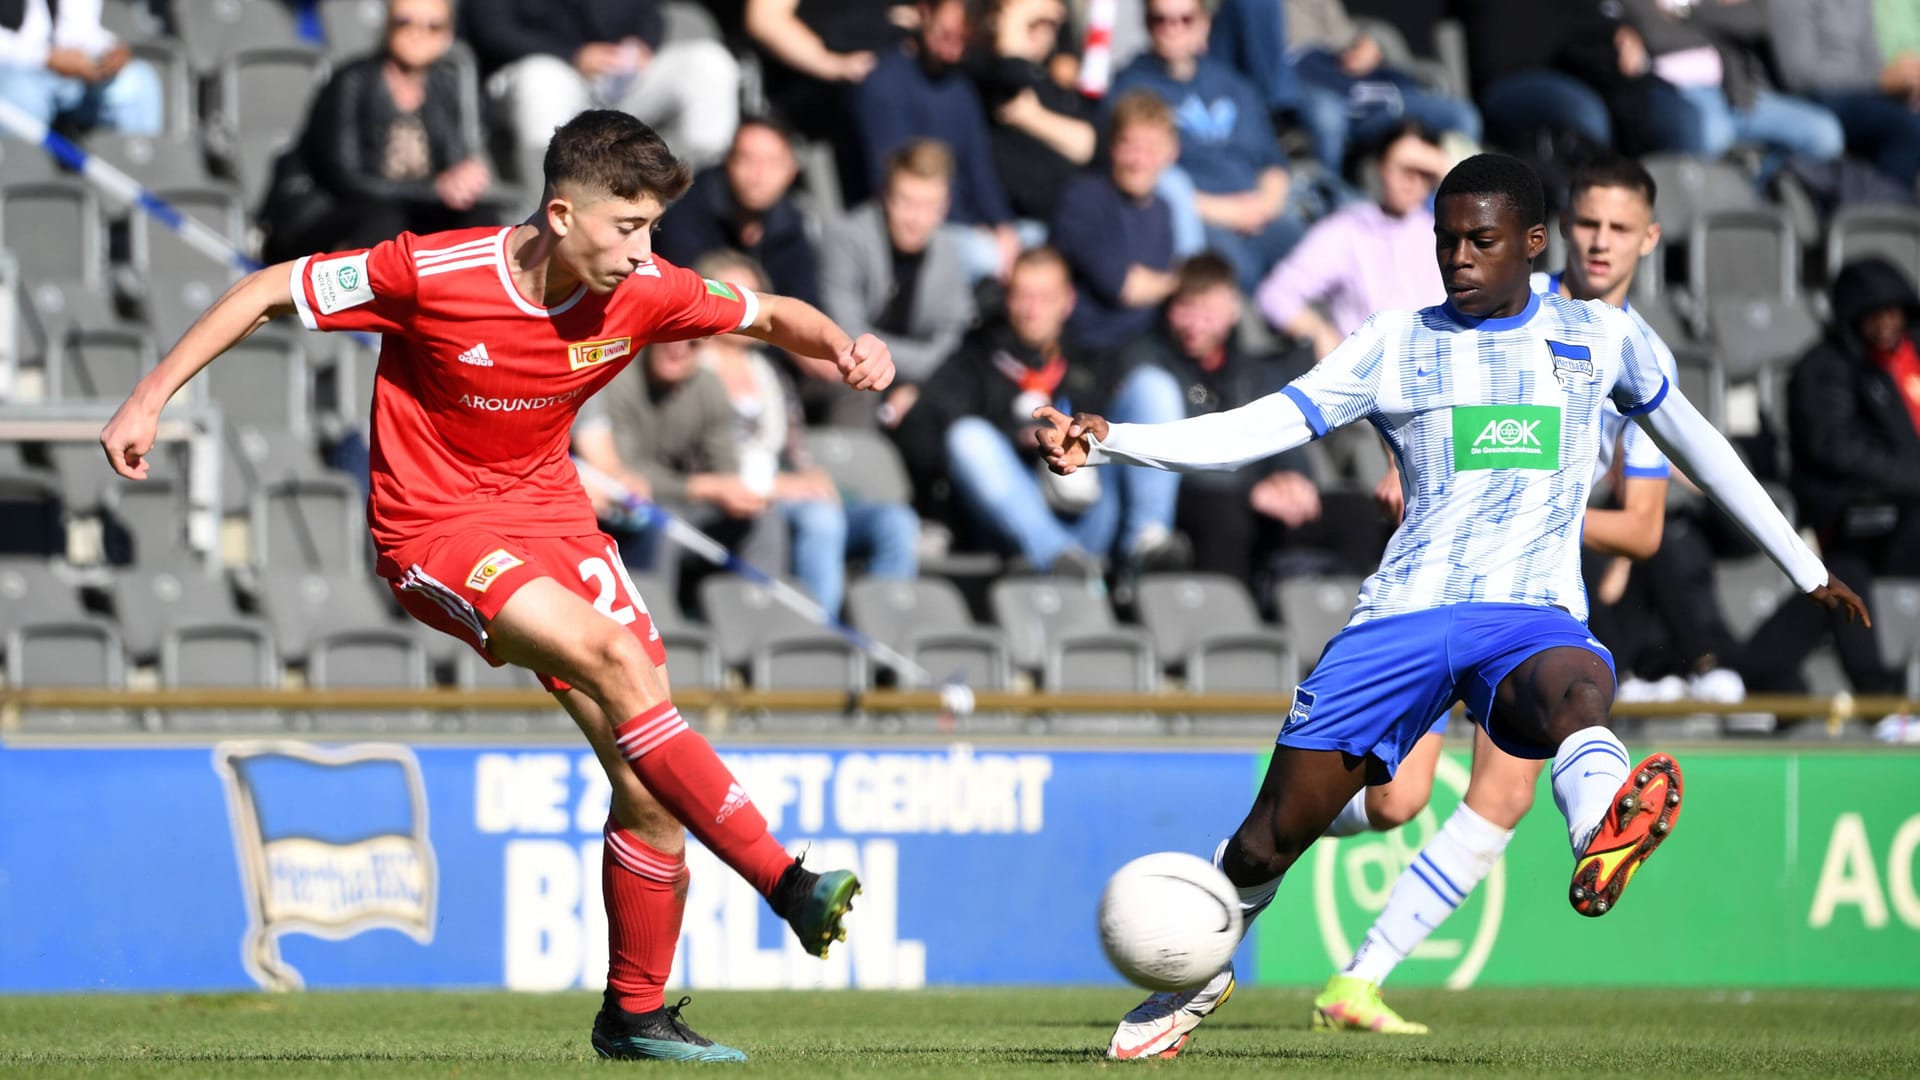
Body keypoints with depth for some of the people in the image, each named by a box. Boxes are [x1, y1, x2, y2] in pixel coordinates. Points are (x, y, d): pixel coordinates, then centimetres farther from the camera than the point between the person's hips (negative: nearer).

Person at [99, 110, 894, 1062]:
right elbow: (267, 293, -10)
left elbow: (768, 315, 7)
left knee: (648, 786, -3)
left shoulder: (643, 292, -10)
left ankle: (636, 1013, 15)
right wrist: (149, 400, -11)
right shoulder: (431, 273, -22)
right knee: (611, 655, -30)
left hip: (550, 513, 6)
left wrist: (842, 347, -15)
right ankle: (788, 885, -31)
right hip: (432, 528, -6)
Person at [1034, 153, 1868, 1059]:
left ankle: (1603, 843, -72)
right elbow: (1253, 431, 4)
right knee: (1274, 833, -1)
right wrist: (1105, 442, -10)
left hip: (1535, 614, -1)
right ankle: (1196, 973, 29)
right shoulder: (1393, 346, 10)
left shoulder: (1599, 337, 13)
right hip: (1404, 611, 1)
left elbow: (1694, 442, 27)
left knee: (1575, 691, -40)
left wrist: (1807, 569, 32)